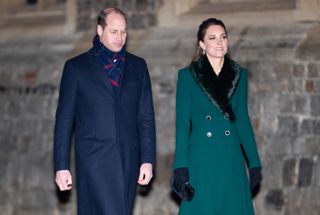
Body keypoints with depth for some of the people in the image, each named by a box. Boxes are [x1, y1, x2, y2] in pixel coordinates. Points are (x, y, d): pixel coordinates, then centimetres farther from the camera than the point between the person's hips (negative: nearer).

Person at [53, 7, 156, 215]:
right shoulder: (76, 67, 4)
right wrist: (62, 166, -1)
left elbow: (146, 117, 10)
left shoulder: (137, 66, 12)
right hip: (94, 160, -3)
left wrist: (148, 159, 2)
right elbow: (64, 120, 4)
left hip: (128, 160, 4)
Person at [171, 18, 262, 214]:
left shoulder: (240, 75, 9)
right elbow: (182, 122, -2)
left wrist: (254, 162, 8)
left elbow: (243, 119, 12)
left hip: (231, 158, 3)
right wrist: (181, 166, -10)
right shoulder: (188, 76, 0)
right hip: (201, 159, -3)